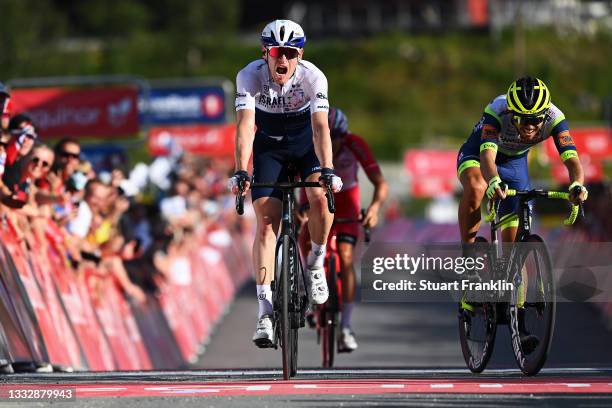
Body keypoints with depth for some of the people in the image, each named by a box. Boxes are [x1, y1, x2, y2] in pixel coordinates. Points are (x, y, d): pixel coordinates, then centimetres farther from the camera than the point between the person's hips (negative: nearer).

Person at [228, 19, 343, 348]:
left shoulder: (313, 77, -26)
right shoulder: (250, 76, -26)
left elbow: (320, 127, -35)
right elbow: (245, 125, -35)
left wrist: (327, 171, -48)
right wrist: (240, 172, -47)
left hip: (306, 142, 0)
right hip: (269, 145, 0)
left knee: (321, 197, -28)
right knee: (266, 221, -13)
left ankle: (316, 263, 0)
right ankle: (265, 311, -14)